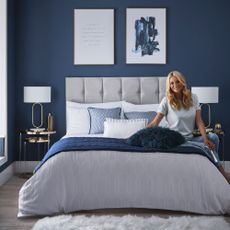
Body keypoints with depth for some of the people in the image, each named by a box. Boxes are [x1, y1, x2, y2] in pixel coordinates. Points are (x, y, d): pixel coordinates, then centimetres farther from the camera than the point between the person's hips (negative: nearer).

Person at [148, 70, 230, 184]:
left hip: (190, 138, 4)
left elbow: (199, 121, -1)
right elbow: (155, 122, -6)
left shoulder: (193, 98, 5)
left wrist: (205, 138, -15)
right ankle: (220, 170, -13)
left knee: (212, 137, -23)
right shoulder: (166, 101, -5)